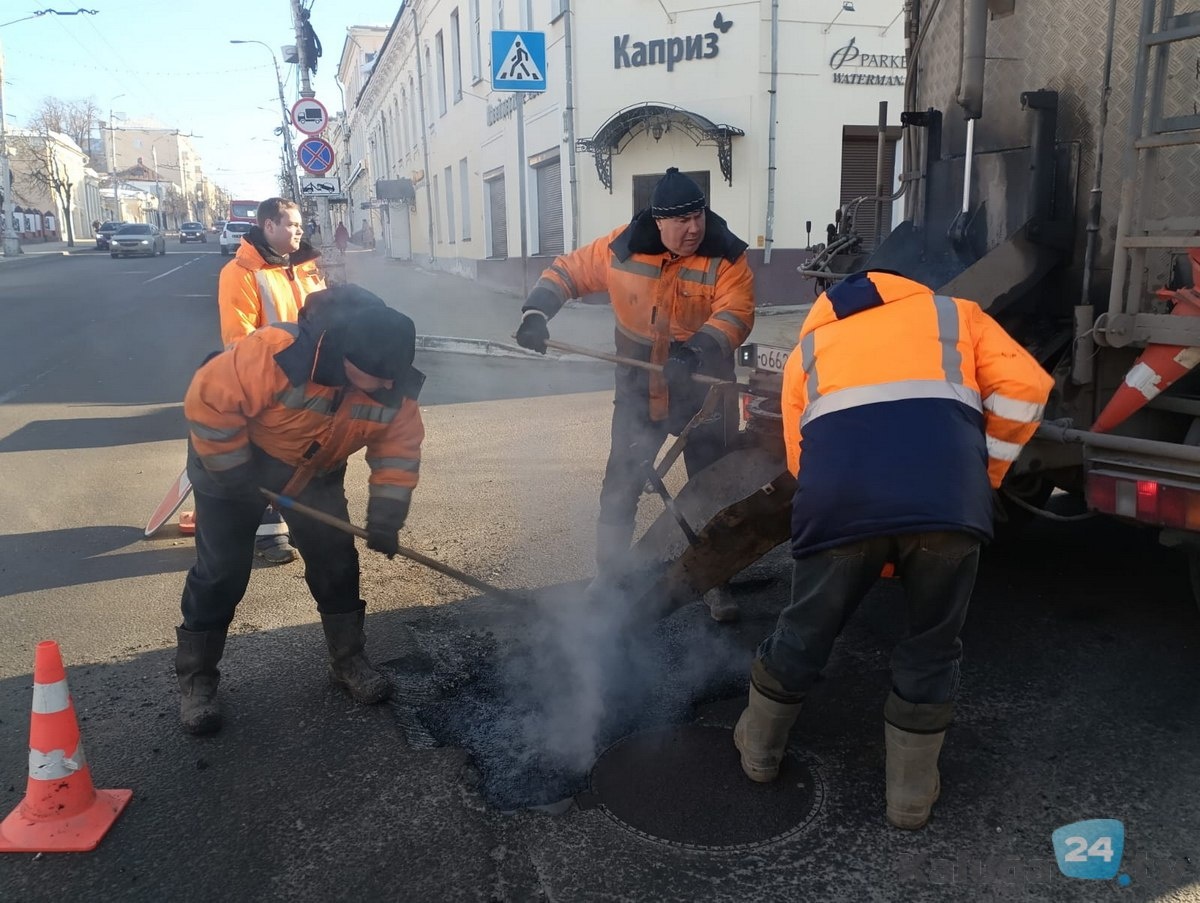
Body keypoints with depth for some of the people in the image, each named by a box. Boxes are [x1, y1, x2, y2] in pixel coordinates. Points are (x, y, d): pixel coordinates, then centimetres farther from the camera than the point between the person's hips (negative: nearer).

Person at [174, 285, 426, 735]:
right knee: (221, 574, 0)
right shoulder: (277, 354, -41)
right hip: (234, 469, -4)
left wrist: (386, 515, -16)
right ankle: (196, 679, 18)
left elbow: (399, 447, -11)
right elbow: (209, 399, -33)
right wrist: (235, 475, -26)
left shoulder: (394, 386, -24)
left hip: (314, 475, 5)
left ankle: (348, 660, 23)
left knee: (336, 561, 4)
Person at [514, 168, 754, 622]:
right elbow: (568, 270, 1)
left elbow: (735, 313, -27)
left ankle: (716, 582, 25)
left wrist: (695, 350, -44)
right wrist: (536, 311, -14)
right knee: (621, 484, 6)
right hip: (639, 389, 2)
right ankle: (609, 576, 23)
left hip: (702, 390, -1)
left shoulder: (726, 256, -15)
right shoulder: (622, 248, -9)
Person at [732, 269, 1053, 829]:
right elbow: (1024, 389, 14)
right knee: (932, 646, 20)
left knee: (806, 630, 22)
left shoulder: (809, 346, 33)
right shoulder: (953, 313, 30)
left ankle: (759, 750, 42)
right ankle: (911, 793, 33)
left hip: (839, 498, 1)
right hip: (946, 498, -1)